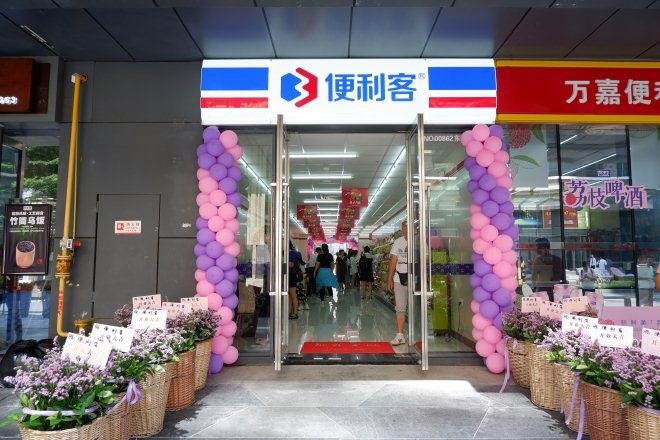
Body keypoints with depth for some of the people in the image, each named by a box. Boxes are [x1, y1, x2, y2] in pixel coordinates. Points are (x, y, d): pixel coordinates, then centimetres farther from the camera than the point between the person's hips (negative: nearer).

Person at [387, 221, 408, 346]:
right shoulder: (397, 242, 9)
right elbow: (393, 261, 10)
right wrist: (389, 279, 6)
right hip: (399, 279, 3)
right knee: (400, 308, 3)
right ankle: (400, 335, 8)